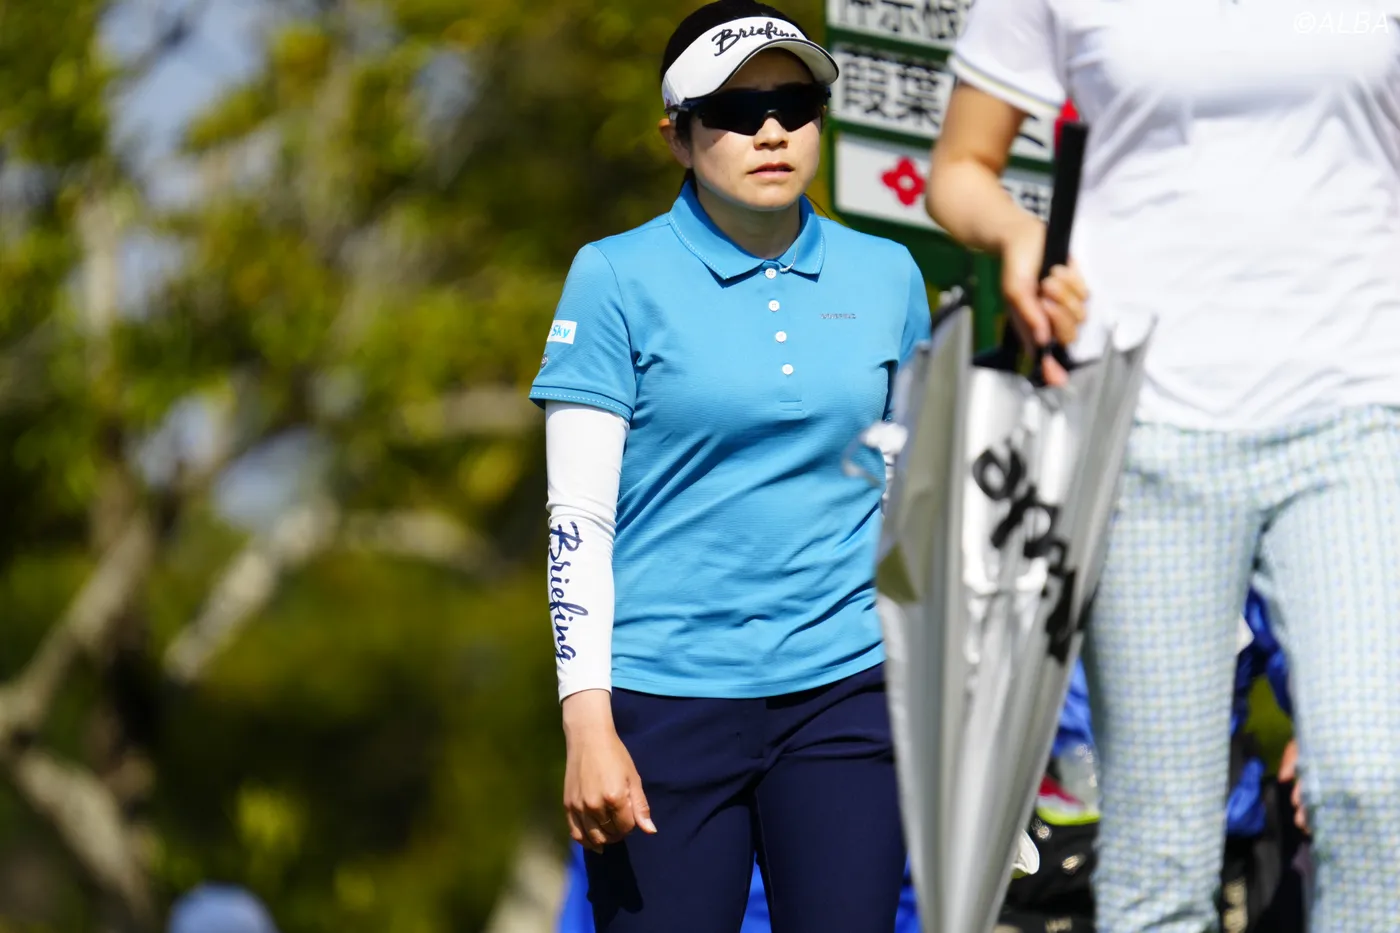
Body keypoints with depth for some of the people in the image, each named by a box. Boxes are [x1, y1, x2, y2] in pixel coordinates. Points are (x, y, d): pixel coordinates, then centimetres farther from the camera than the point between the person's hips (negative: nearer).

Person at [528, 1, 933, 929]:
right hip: (666, 698, -3)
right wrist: (588, 720, -12)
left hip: (845, 688, 3)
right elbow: (577, 518, -4)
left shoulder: (887, 277, 9)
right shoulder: (619, 278, -1)